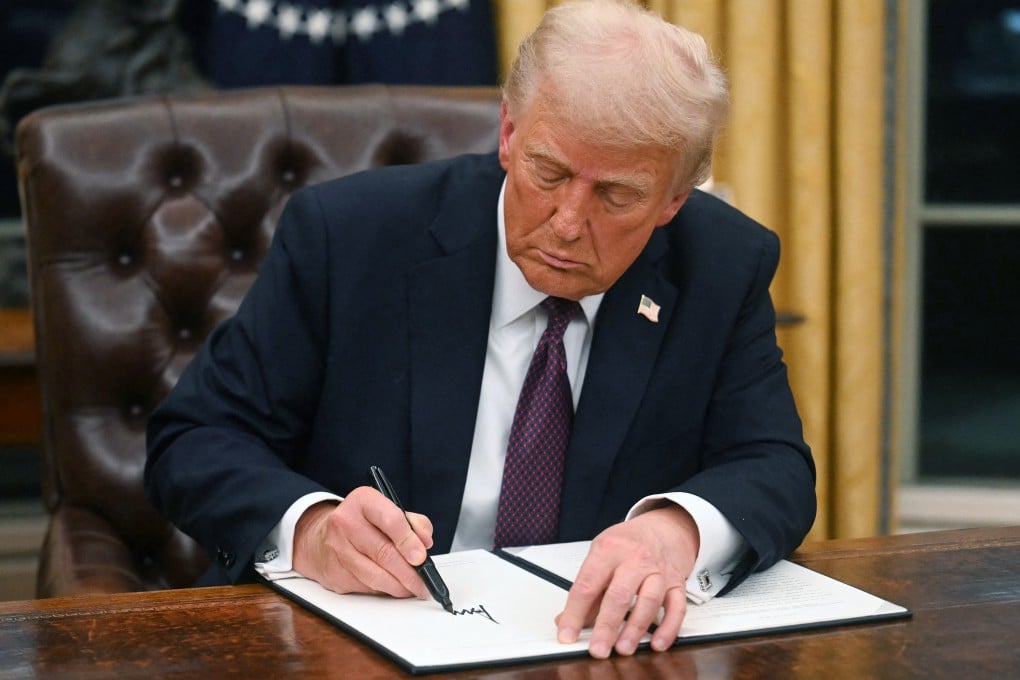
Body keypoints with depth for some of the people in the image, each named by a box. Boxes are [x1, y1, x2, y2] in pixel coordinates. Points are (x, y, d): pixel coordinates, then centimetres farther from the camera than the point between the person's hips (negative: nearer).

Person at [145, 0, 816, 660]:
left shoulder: (723, 268, -3)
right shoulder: (345, 233, -9)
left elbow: (774, 469, -6)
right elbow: (194, 440, -5)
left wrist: (677, 530, -31)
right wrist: (308, 528, -28)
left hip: (595, 642, 1)